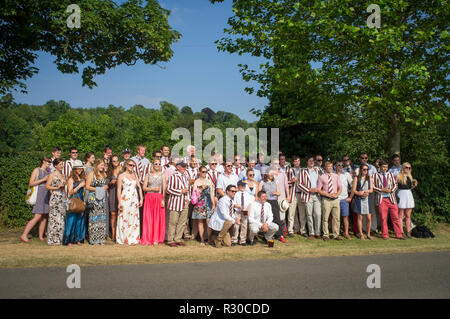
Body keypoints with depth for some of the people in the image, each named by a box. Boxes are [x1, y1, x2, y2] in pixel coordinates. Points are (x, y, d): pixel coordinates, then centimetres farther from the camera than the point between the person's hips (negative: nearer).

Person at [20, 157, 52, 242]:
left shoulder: (48, 171, 16)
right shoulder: (37, 170, -2)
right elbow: (31, 183, -9)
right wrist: (43, 180, -13)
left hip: (47, 196, 7)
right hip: (39, 195, -7)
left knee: (44, 217, 5)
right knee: (37, 217, -13)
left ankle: (41, 236, 11)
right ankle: (24, 235, -7)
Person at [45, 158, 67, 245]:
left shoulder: (63, 175, 16)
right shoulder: (52, 175, -2)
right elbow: (47, 186, -6)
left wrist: (63, 186, 9)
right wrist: (57, 187, -14)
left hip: (63, 198, 6)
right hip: (55, 198, -6)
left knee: (62, 218, 5)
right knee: (54, 218, -6)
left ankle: (60, 238, 11)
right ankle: (53, 239, 0)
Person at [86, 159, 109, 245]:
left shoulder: (103, 174, 16)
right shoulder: (91, 174, -1)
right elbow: (87, 186, -6)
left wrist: (105, 188, 1)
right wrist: (96, 189, -12)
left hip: (102, 198, 5)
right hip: (93, 198, -5)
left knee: (102, 218, 3)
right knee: (94, 217, -5)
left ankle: (101, 239, 7)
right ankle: (94, 240, 0)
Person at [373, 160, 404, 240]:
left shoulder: (391, 175, 13)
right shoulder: (376, 175, 6)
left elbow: (395, 185, 13)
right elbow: (373, 187, 2)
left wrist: (391, 190, -7)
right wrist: (382, 189, -11)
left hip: (391, 198, 2)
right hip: (381, 199, -2)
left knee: (395, 217, 1)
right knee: (383, 218, 0)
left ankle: (398, 235, 8)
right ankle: (385, 235, 10)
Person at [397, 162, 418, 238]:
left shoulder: (410, 176, 14)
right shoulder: (399, 176, -3)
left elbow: (410, 187, 21)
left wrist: (414, 185, 3)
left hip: (409, 195, 6)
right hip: (401, 194, -6)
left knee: (408, 216, 7)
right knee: (401, 216, -3)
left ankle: (408, 233, 11)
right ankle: (401, 232, -2)